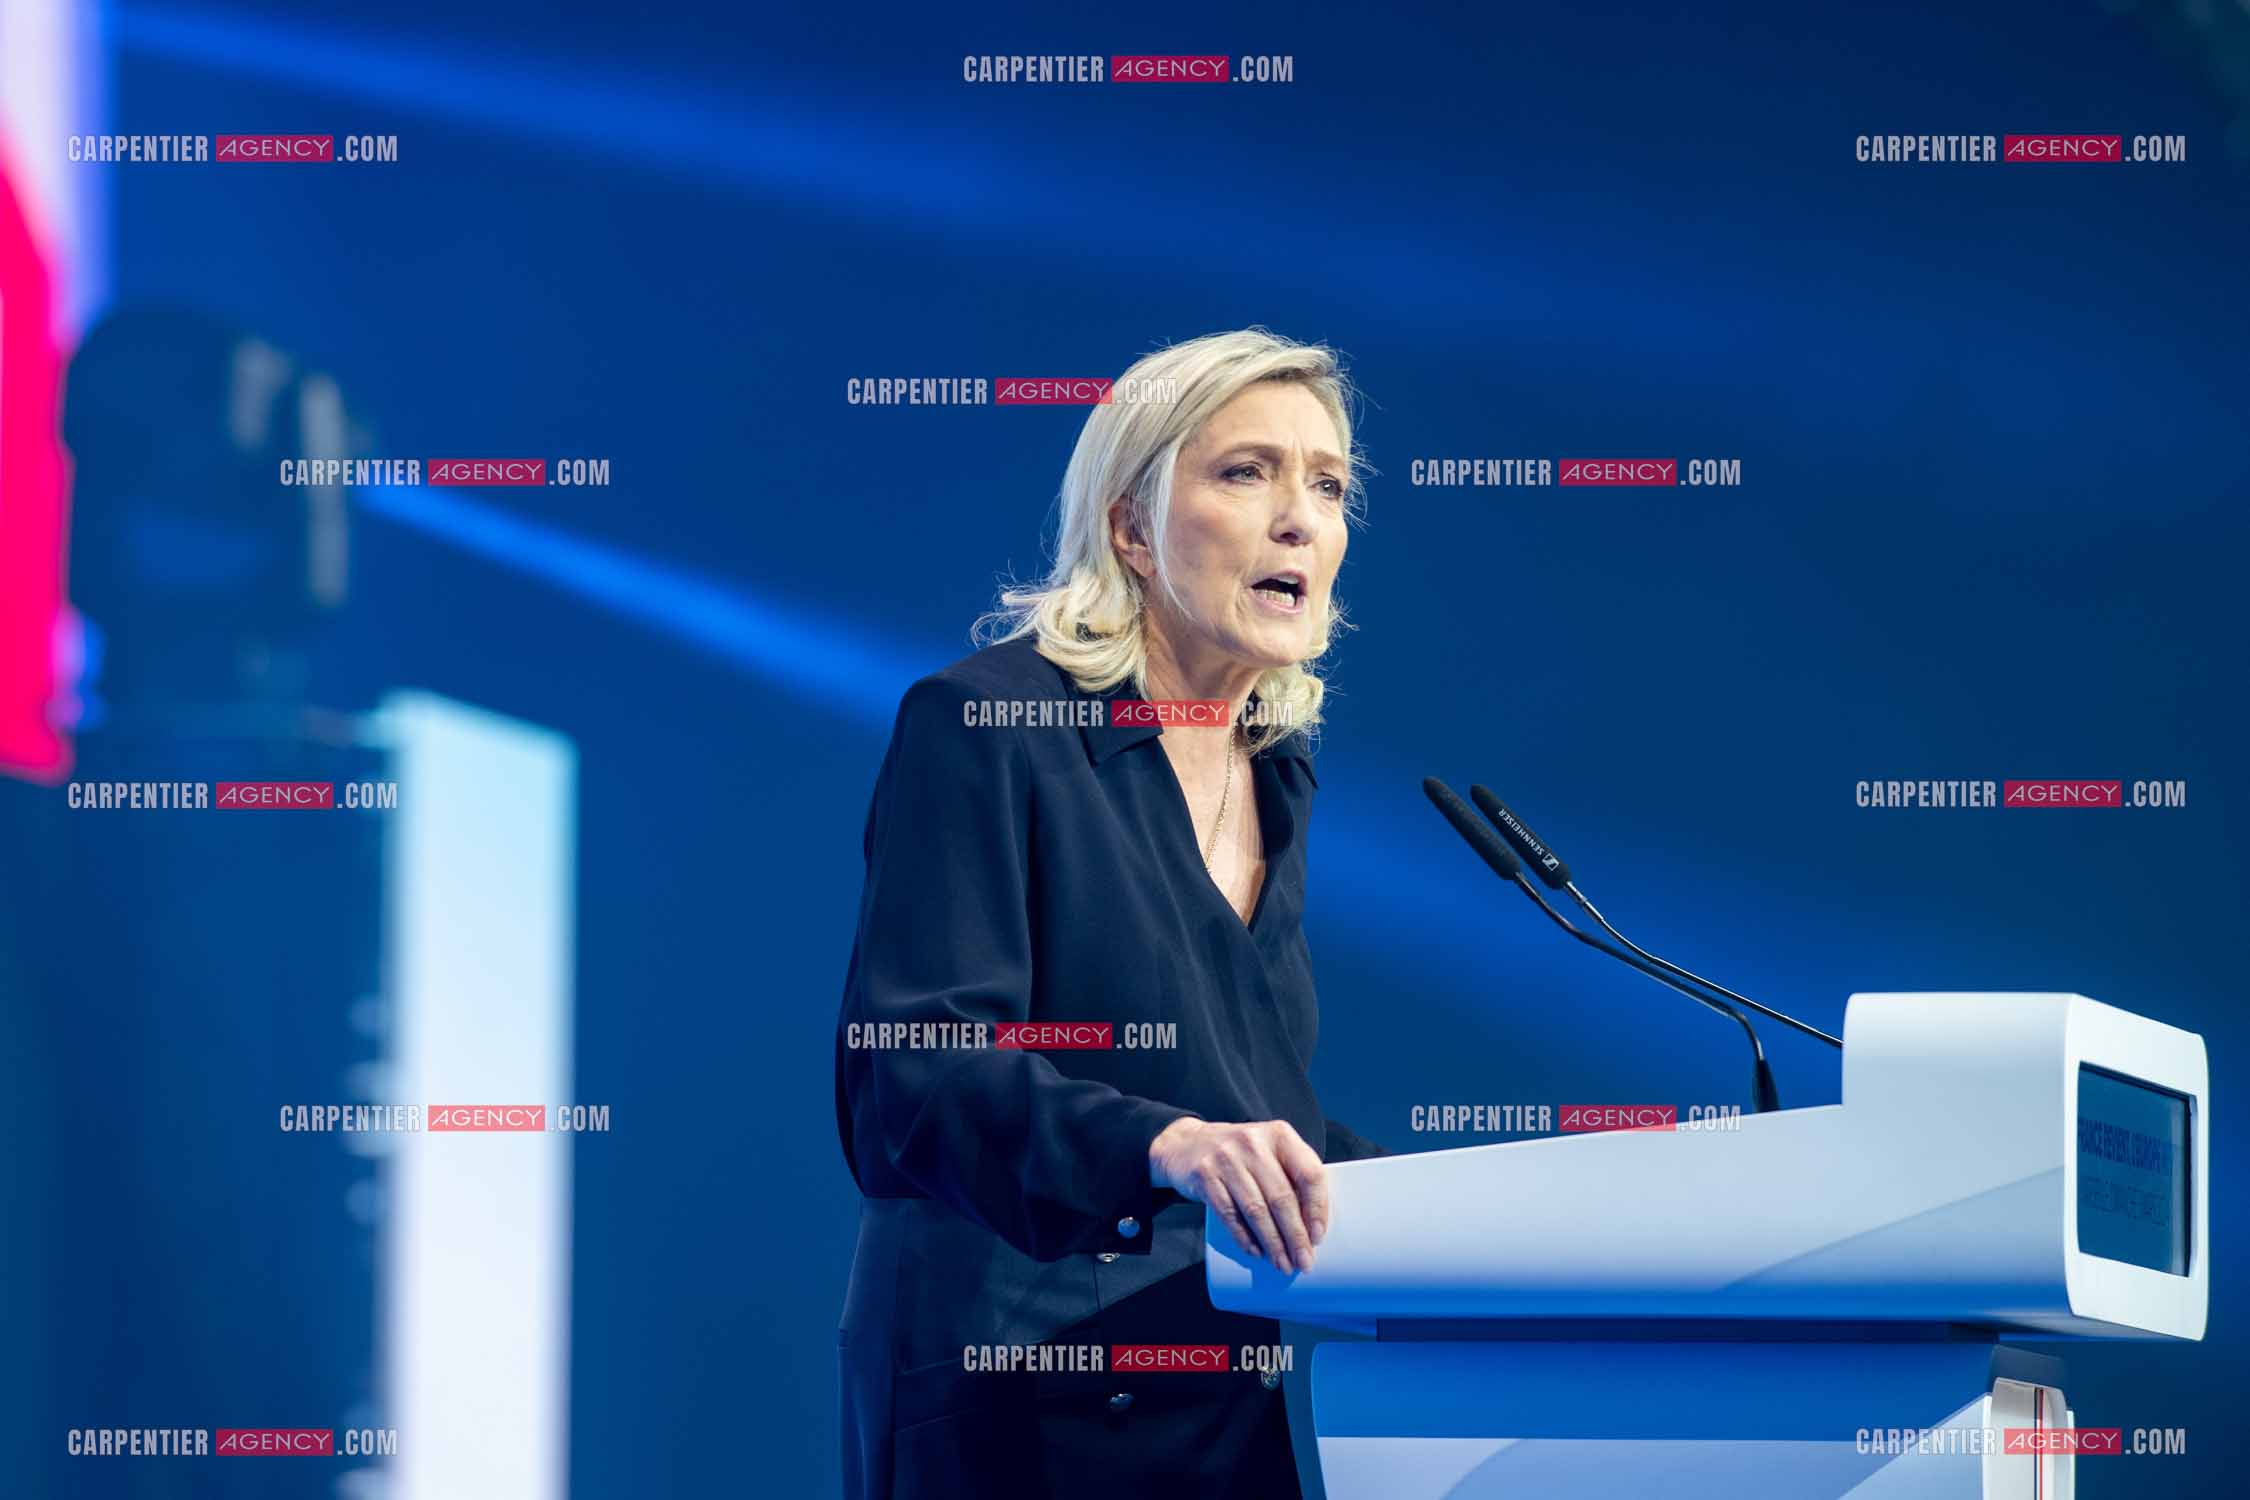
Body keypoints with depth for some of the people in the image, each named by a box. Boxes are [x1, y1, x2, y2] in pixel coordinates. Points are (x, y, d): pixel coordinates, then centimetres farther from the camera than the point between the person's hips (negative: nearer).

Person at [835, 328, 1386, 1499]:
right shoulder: (979, 725, -8)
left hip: (1238, 1396, 7)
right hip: (1029, 1397, -7)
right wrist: (1162, 1144, -35)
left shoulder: (1278, 773, 15)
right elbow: (910, 1067, -20)